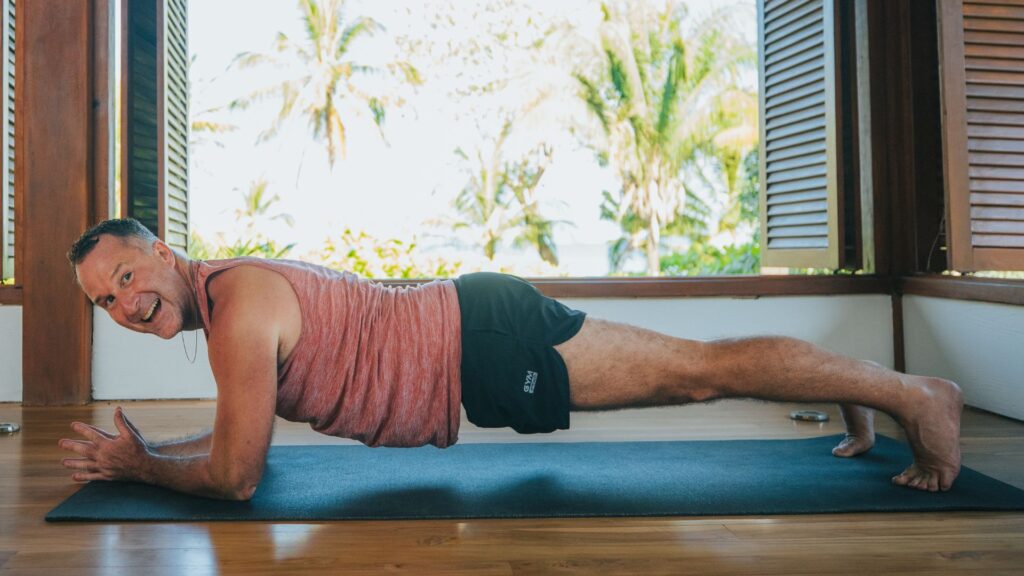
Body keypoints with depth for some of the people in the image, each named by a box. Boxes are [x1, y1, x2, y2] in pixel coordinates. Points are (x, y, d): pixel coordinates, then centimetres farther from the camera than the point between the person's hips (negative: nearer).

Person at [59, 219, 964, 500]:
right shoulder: (229, 288, 14)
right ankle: (853, 393, 32)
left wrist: (138, 464, 1)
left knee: (699, 368, -4)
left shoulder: (239, 308, -16)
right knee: (688, 380, 16)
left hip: (487, 344, -8)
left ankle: (910, 393, 9)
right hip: (466, 339, 8)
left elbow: (236, 475, -16)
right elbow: (244, 431, 26)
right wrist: (138, 451, 17)